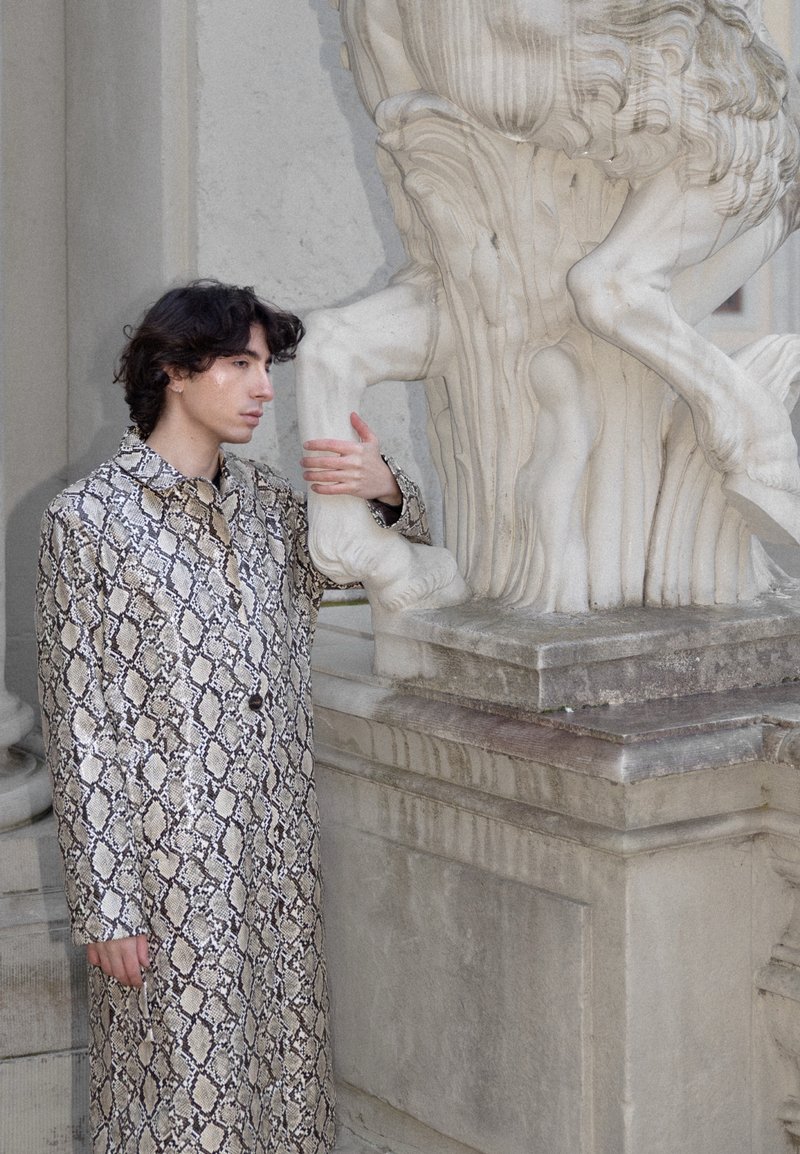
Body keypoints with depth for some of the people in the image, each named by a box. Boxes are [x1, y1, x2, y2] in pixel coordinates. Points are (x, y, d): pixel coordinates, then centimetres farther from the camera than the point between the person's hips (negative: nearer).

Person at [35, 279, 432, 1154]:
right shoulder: (89, 519, -10)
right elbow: (80, 735, -11)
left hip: (278, 863, 6)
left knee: (285, 1075, 13)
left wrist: (384, 490, -3)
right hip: (168, 876, -6)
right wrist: (105, 908, -13)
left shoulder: (267, 502, 8)